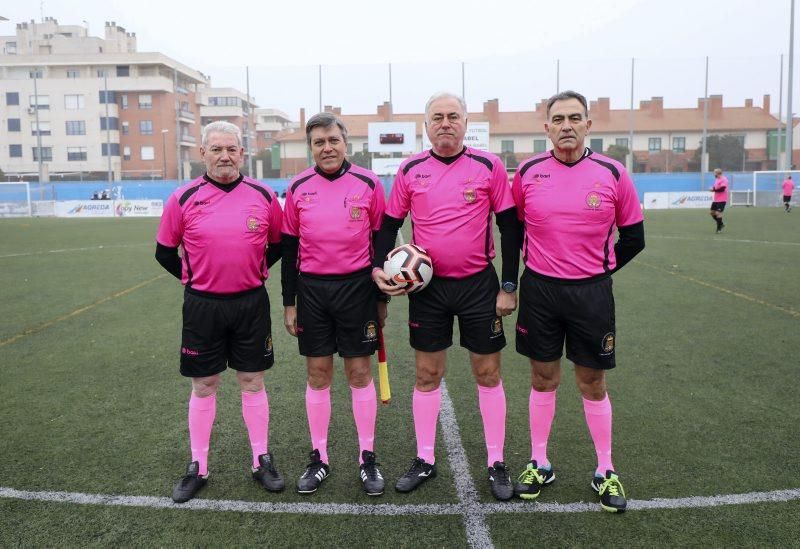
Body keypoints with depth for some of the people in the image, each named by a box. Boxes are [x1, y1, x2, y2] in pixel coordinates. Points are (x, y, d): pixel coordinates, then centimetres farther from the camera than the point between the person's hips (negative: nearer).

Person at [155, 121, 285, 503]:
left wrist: (254, 271, 7)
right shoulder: (184, 198, -3)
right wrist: (196, 280, 7)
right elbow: (165, 252, 7)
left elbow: (279, 243, 12)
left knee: (252, 382, 10)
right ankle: (198, 467, 25)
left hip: (251, 302, 1)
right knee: (203, 386, 10)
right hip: (202, 305, 0)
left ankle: (262, 461, 24)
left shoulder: (263, 195, -1)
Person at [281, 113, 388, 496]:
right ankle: (319, 458, 23)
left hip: (357, 288, -1)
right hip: (311, 289, 2)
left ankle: (367, 458, 20)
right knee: (317, 374, 9)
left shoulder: (368, 184, -2)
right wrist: (289, 302, 4)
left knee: (360, 372, 5)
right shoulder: (298, 188, 3)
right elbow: (289, 248, 7)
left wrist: (382, 297, 4)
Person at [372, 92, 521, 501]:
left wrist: (508, 287, -2)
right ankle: (424, 460, 25)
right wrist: (379, 267, -7)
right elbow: (390, 223, 9)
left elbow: (510, 227, 0)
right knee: (427, 374, 9)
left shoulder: (489, 166, -3)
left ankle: (496, 464, 23)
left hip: (479, 284, -1)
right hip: (427, 286, 2)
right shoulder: (410, 170, 2)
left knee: (488, 373, 7)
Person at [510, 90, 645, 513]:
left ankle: (605, 471, 26)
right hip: (539, 289, 1)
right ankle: (539, 464, 28)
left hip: (591, 292, -1)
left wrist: (601, 270, 6)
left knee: (593, 383, 8)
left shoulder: (612, 173, -4)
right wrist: (520, 276, 10)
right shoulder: (528, 172, -1)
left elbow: (633, 236, 6)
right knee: (543, 378, 11)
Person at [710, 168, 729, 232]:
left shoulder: (724, 179, -14)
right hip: (715, 200, 9)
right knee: (711, 212, 11)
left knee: (718, 213, -11)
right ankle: (721, 224, 25)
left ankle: (719, 228, 0)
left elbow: (722, 189, -23)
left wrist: (713, 190, -17)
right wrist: (712, 188, -2)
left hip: (721, 200, -9)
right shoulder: (716, 179, 13)